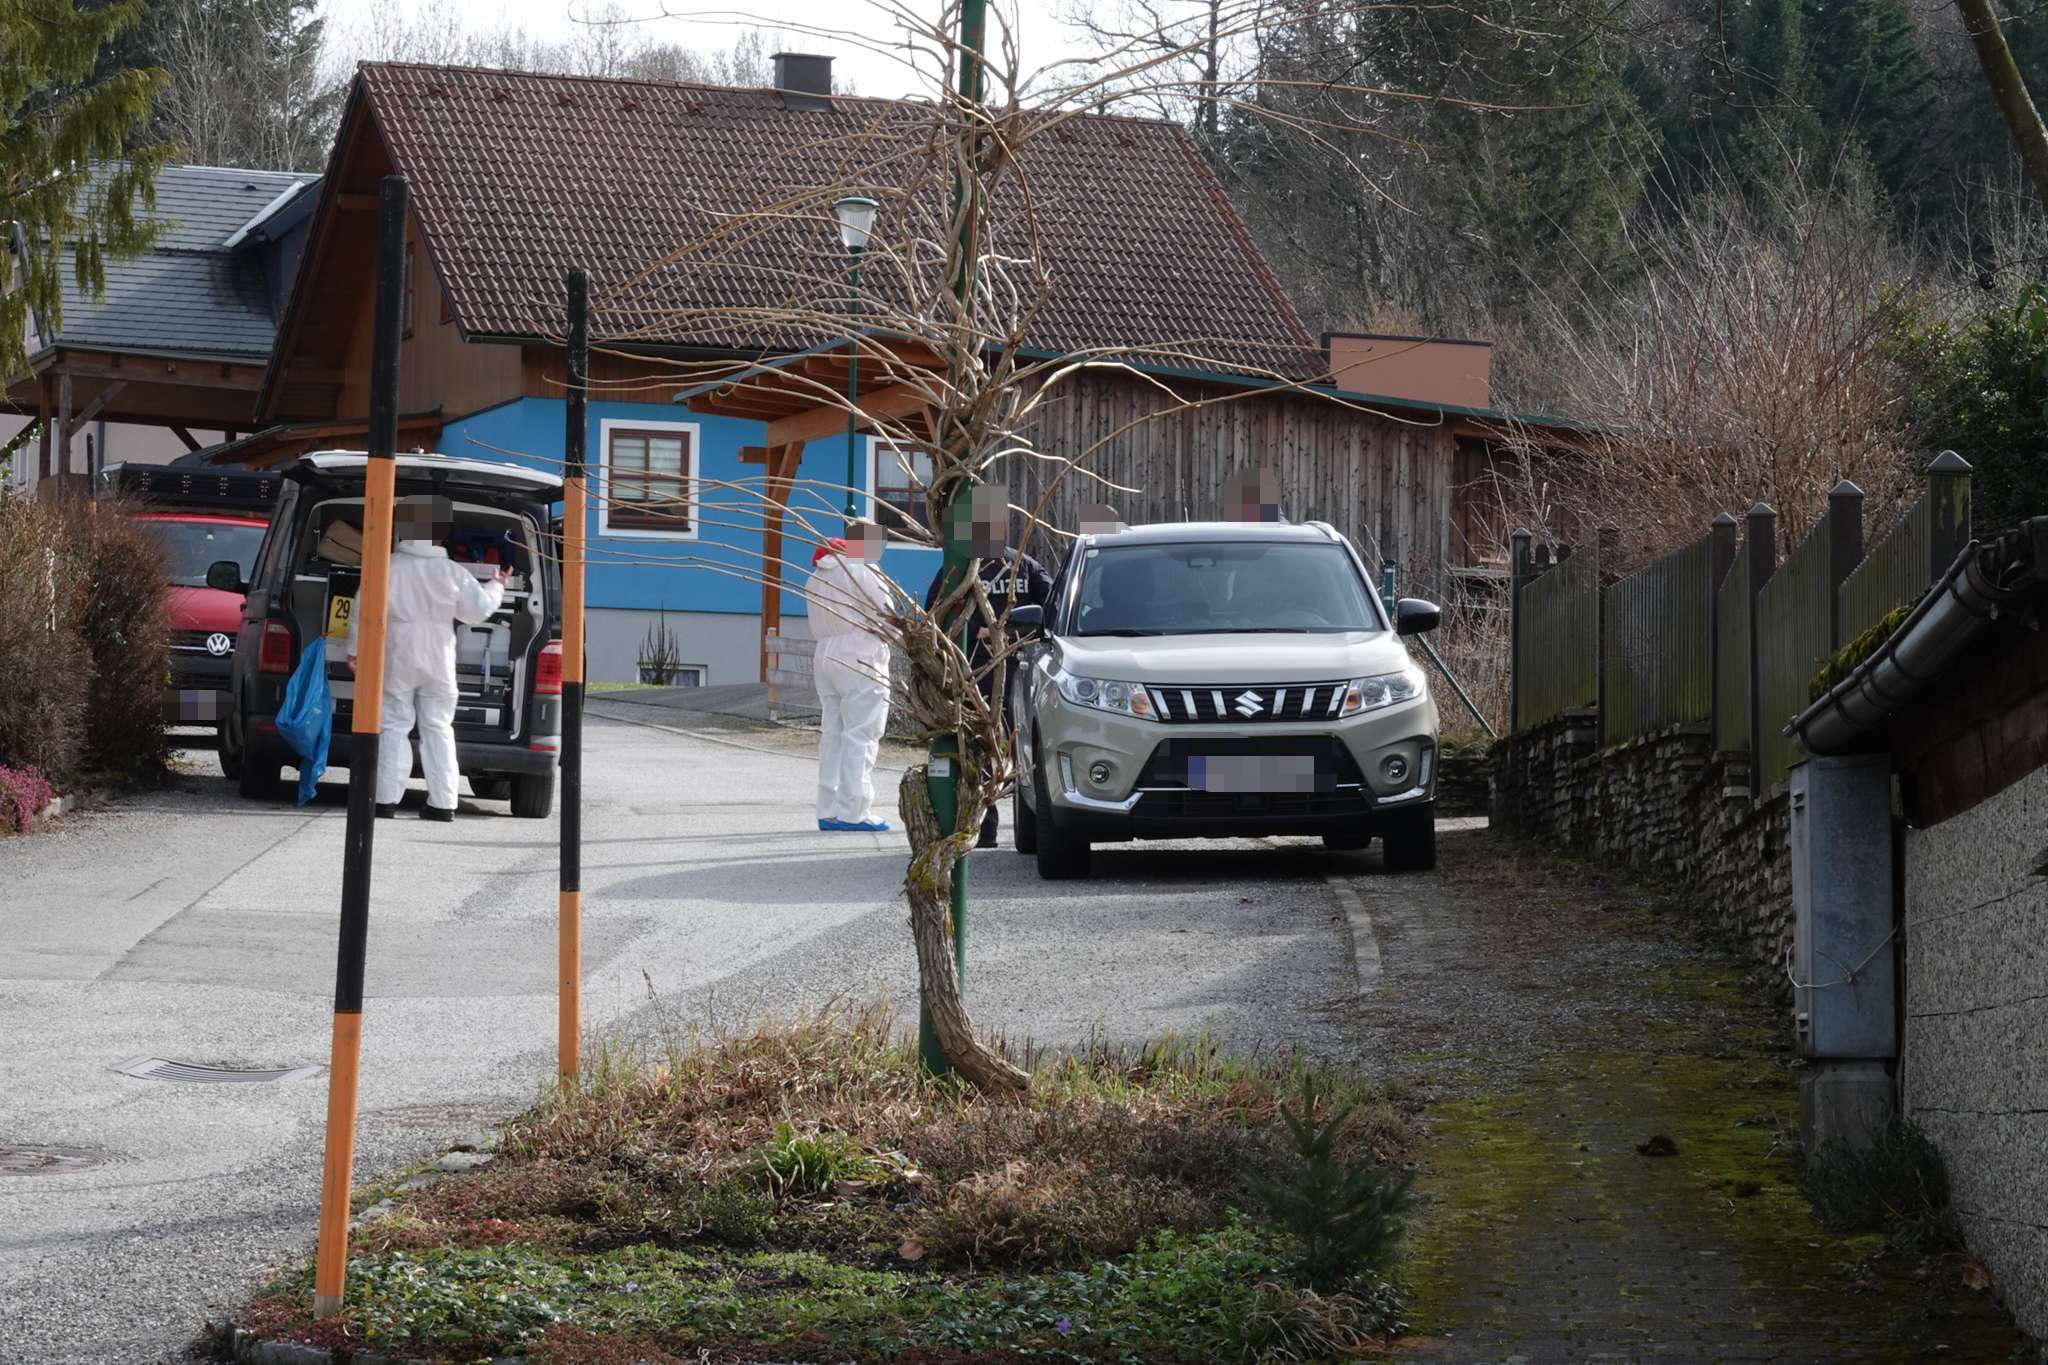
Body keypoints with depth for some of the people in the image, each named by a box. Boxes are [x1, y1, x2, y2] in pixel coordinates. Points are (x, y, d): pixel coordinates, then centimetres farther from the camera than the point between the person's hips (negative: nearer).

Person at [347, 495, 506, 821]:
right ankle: (442, 803, 5)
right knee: (437, 728, 8)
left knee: (394, 727, 3)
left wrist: (354, 650, 4)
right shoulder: (454, 574, -4)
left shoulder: (388, 568, -7)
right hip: (438, 664, 2)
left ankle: (386, 800, -2)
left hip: (396, 662, -2)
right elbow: (478, 611, 3)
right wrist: (495, 587, 21)